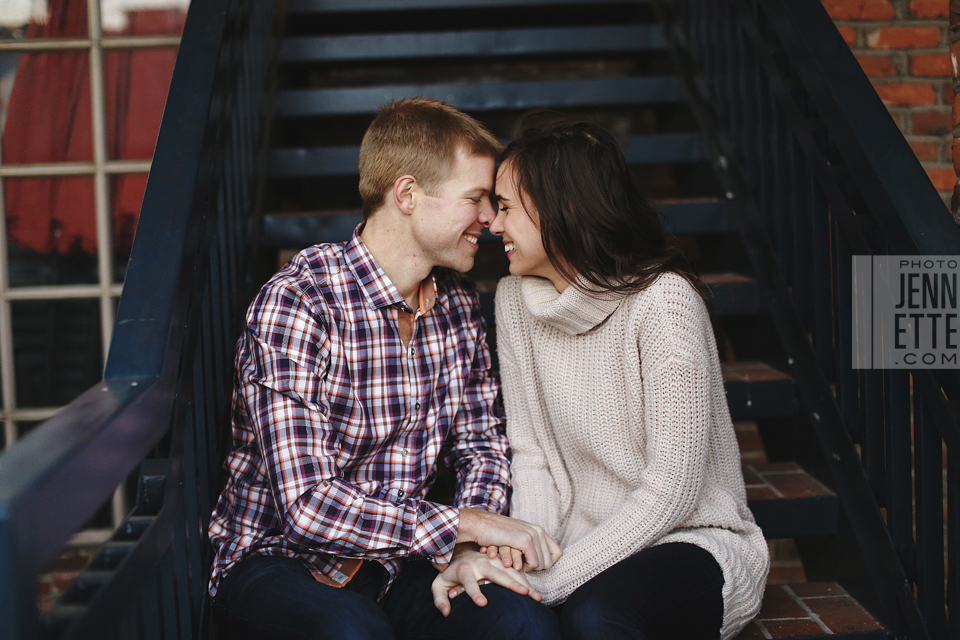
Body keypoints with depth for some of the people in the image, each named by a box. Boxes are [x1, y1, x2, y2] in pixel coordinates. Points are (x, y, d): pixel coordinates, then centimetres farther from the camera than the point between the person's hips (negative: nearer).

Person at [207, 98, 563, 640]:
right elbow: (307, 507, -26)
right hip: (277, 558, -4)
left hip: (398, 558, 5)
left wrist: (462, 549, -10)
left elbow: (483, 445, 10)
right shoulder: (294, 305, -21)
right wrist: (462, 525, -23)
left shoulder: (458, 302, 3)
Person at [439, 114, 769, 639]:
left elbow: (671, 489, -20)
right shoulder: (514, 298, 1)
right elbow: (530, 451, 4)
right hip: (585, 542, 5)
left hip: (691, 541, -5)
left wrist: (552, 579, -23)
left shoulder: (662, 300, -19)